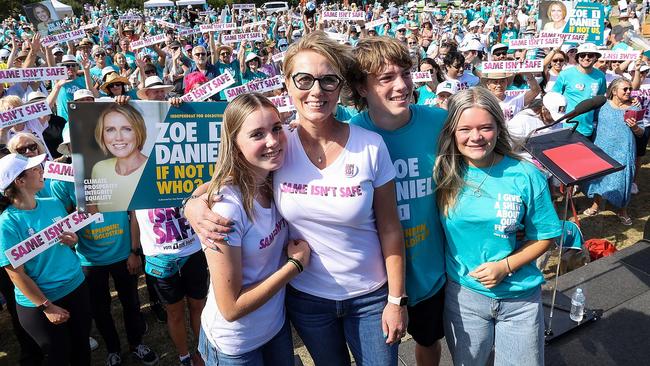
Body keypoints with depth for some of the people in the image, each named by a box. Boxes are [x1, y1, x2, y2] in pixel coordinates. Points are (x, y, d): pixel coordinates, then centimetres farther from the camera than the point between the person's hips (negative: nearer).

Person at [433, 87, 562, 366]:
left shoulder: (525, 176, -11)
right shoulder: (444, 175, -9)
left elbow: (544, 236, -3)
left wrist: (506, 266, -15)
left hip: (520, 299, 0)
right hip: (462, 295, 1)